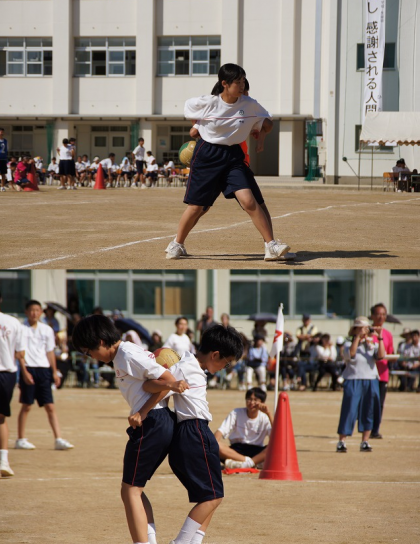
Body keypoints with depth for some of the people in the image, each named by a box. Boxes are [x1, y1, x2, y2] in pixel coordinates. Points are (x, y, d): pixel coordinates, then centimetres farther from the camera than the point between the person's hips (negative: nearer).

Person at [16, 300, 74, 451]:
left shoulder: (47, 330, 10)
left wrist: (54, 372, 11)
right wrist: (24, 371, -14)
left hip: (44, 370, 4)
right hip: (29, 369, -4)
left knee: (50, 406, 0)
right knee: (26, 406, 0)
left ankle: (58, 439, -2)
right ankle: (20, 440, 10)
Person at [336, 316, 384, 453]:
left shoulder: (372, 344, 9)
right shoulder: (349, 344, 3)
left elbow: (381, 355, -9)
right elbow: (350, 354, -19)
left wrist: (380, 338, -15)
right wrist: (358, 337, -20)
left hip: (371, 382, 3)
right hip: (353, 382, -3)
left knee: (368, 413, 5)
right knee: (349, 412, -8)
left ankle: (365, 442, 14)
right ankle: (341, 442, -5)